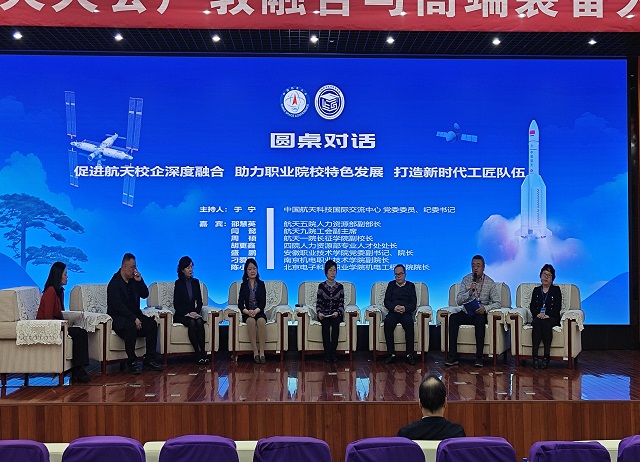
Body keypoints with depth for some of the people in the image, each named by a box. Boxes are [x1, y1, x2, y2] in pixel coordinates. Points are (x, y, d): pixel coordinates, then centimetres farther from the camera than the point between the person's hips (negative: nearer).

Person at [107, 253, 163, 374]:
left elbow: (145, 295, 11)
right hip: (118, 317, -7)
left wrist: (140, 281, -4)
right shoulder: (114, 283, -11)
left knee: (152, 323, -16)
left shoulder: (134, 280, 11)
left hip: (134, 315, 7)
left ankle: (149, 359, -11)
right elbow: (118, 306, -20)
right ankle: (131, 362, -24)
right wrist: (134, 319, -25)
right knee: (131, 326, -37)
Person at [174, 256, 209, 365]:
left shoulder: (195, 282, 12)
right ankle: (198, 353, -34)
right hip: (181, 315, -3)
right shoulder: (178, 283, -1)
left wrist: (196, 312, -6)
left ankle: (203, 352, -33)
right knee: (191, 323, -33)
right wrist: (187, 313, -17)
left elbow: (199, 301, 13)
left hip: (194, 313, 3)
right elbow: (176, 304, -5)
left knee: (199, 322, -30)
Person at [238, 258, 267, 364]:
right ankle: (255, 352, -33)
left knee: (261, 320, -35)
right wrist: (247, 311, -19)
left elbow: (263, 303, 0)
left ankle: (262, 352, -35)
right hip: (247, 314, 0)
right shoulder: (244, 285, 9)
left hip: (259, 312, 0)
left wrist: (256, 311, -19)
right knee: (251, 321, -35)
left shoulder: (261, 284, 9)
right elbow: (240, 303, 1)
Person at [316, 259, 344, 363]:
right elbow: (318, 303, 4)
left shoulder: (340, 287, 6)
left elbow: (341, 304, 4)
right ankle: (327, 353, -30)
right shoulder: (321, 286, 5)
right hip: (324, 314, 0)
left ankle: (333, 352, -29)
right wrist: (319, 313, -15)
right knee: (326, 324, -33)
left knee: (335, 323, -33)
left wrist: (337, 312, -16)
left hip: (336, 314, 0)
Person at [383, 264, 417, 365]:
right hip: (393, 312, 1)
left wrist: (405, 308, -14)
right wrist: (394, 307, -11)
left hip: (406, 312, -1)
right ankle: (391, 354, -30)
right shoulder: (391, 285, 23)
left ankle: (410, 354, -32)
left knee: (409, 322, -36)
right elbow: (386, 301, 11)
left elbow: (414, 303, 8)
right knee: (387, 322, -33)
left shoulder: (410, 285, 19)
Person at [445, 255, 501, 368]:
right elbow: (458, 301, -2)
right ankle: (453, 356, -29)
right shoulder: (466, 280, 3)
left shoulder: (490, 282, 0)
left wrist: (485, 308, -22)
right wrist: (469, 292, -20)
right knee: (453, 318, -27)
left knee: (480, 319, -37)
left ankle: (479, 357, -33)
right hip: (466, 312, 2)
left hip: (481, 314, -2)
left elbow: (497, 303, -3)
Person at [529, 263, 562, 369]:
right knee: (537, 322, -34)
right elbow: (532, 306, 11)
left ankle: (546, 356, -40)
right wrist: (537, 314, -11)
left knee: (546, 323, -37)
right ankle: (535, 356, -42)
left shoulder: (556, 290, 15)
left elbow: (558, 307, 2)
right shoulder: (536, 290, 22)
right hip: (538, 317, 2)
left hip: (552, 318, -2)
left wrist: (547, 315, -14)